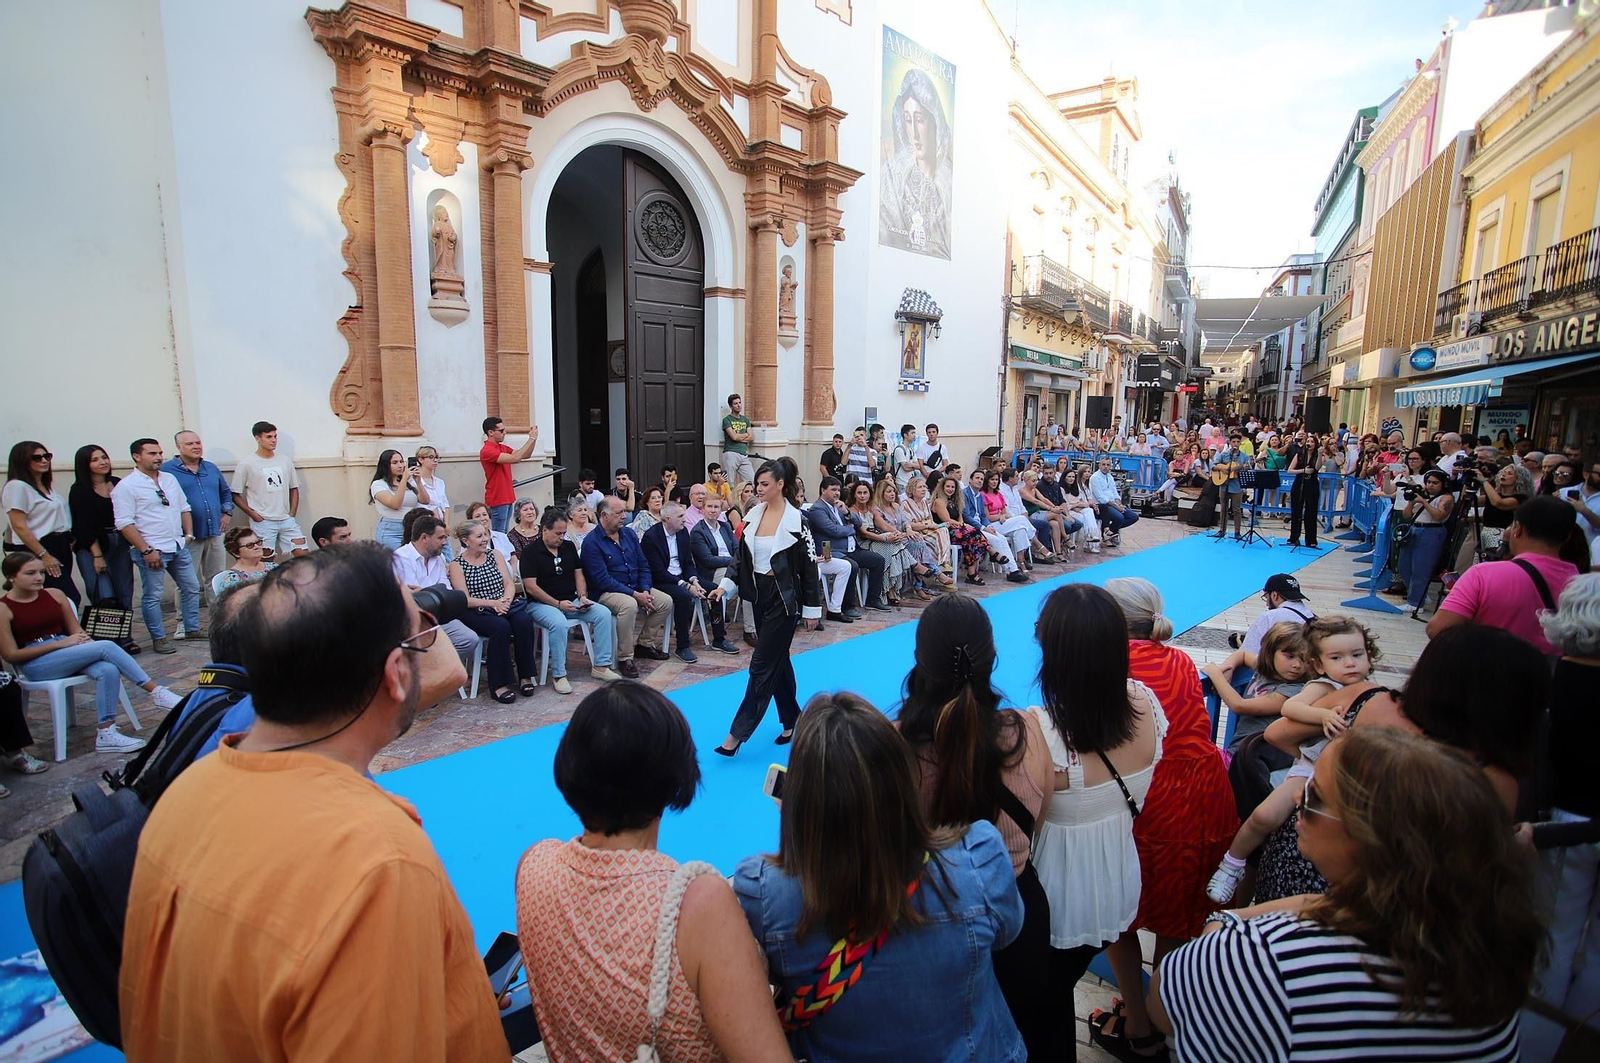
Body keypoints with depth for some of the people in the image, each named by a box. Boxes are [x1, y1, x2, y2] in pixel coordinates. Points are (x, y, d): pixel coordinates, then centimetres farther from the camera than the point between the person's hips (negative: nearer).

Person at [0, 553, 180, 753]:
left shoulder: (54, 595, 9)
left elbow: (75, 630, 12)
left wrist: (83, 640, -11)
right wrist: (60, 643, -15)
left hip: (66, 651, 5)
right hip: (34, 664, -5)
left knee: (108, 670, -29)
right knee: (106, 647, -28)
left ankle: (106, 733, -26)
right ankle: (156, 692, -25)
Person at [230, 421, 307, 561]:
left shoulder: (285, 461, 9)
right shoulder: (246, 464, -3)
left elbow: (294, 489, 17)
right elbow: (235, 494, -1)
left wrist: (292, 514, 7)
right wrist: (253, 514, -10)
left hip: (286, 520, 4)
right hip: (263, 522, -4)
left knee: (303, 556, -3)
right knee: (268, 561, 1)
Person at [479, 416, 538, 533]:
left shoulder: (503, 448, 13)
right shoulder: (487, 451, -16)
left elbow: (525, 455, 15)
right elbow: (514, 458, -26)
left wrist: (533, 439, -1)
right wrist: (531, 439, -21)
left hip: (507, 498, 9)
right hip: (497, 500, -9)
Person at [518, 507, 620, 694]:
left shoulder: (569, 546, 11)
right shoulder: (530, 551, -7)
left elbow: (578, 574, 14)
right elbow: (531, 587, -12)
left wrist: (582, 596, -5)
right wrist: (558, 604, -18)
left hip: (571, 601, 6)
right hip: (541, 603, -6)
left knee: (604, 613, -16)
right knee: (558, 623, -37)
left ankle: (601, 666, -12)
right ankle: (558, 675, -25)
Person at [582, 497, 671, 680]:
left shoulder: (629, 534, 8)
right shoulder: (592, 542, -13)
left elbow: (643, 565, 11)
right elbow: (602, 580, -20)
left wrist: (645, 590, -7)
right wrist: (635, 595, -22)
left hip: (636, 588, 7)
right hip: (606, 592, -7)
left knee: (665, 601, -7)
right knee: (629, 605, -36)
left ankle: (644, 644, 10)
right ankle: (625, 658, -23)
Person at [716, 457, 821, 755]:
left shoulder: (796, 520, -13)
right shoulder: (753, 514, 3)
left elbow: (809, 567, -10)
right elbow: (743, 556, 11)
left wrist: (812, 608, -9)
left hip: (783, 598, -7)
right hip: (759, 594, 7)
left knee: (763, 665, -3)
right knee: (778, 661, 15)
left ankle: (738, 734, 1)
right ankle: (793, 721, 30)